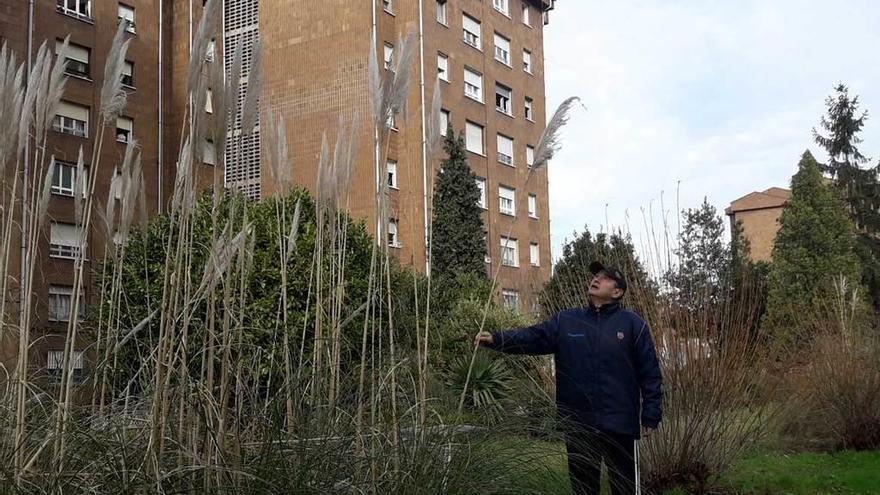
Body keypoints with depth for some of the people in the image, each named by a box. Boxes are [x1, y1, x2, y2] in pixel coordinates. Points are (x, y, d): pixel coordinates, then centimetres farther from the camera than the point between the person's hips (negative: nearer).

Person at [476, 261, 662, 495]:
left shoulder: (632, 323, -1)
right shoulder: (566, 321, 7)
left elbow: (649, 373, -2)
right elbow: (533, 337, -5)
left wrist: (651, 416, -6)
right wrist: (496, 339, -21)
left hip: (619, 423, -2)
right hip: (577, 423, 2)